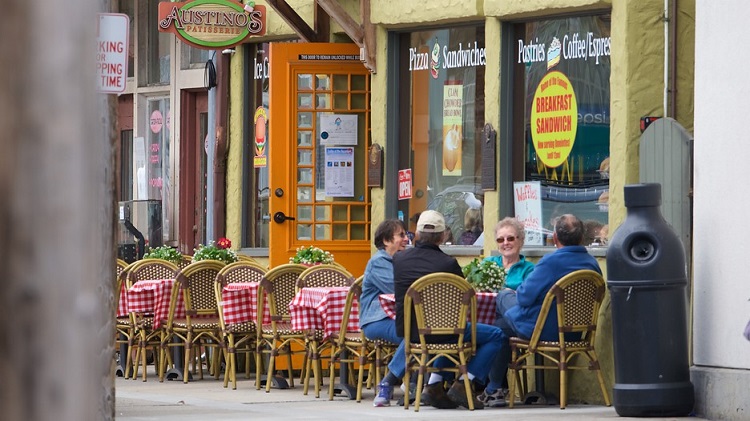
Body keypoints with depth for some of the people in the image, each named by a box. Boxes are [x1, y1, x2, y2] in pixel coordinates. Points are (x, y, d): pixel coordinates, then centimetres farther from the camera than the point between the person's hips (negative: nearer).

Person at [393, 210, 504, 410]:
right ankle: (462, 384, -1)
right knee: (495, 335, 8)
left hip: (407, 332, 6)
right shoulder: (447, 263, -14)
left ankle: (434, 383, 23)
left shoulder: (399, 258, 1)